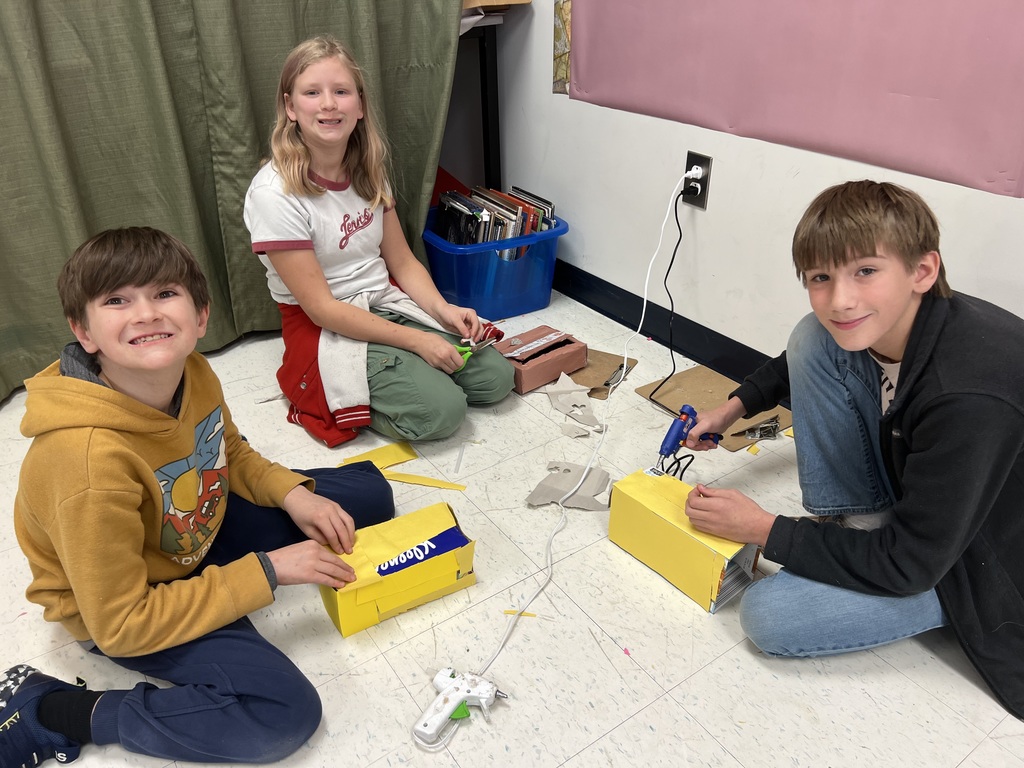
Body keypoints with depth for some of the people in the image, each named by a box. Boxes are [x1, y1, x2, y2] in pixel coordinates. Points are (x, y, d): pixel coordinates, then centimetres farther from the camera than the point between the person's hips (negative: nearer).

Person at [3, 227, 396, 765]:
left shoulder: (193, 373, -17)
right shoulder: (89, 461, -37)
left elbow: (230, 452, 6)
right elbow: (122, 625, -27)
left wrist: (291, 493, -13)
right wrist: (265, 571, -26)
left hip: (199, 529, 7)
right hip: (120, 608, -7)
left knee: (369, 494, 8)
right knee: (285, 711, -23)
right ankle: (49, 712, -6)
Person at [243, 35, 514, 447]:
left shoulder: (368, 170, 1)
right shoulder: (274, 193, -20)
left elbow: (402, 262, 6)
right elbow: (321, 307, -20)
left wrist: (442, 309, -14)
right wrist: (416, 340, -22)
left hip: (388, 304, 7)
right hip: (325, 329, -6)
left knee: (494, 376, -7)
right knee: (440, 409, -24)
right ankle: (339, 401, 2)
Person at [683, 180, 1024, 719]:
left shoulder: (971, 399, -38)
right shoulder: (879, 323, -16)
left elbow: (908, 565, -28)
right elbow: (807, 361, 12)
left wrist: (763, 530, -22)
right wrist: (735, 406, 1)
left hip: (972, 558, -7)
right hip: (910, 486, 7)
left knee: (768, 617, -21)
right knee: (813, 338, -11)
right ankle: (851, 523, -1)